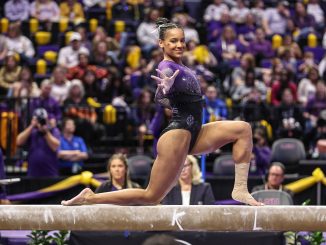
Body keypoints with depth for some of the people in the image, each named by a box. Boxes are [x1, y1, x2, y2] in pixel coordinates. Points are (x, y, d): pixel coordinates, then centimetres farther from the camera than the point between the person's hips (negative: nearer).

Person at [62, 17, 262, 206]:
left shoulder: (179, 67, 13)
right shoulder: (168, 67, -14)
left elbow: (160, 98, 30)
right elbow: (164, 86, -41)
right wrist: (166, 85, -63)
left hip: (192, 133, 9)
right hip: (178, 133, -9)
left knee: (243, 129, -2)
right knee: (151, 197, -6)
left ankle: (240, 189, -7)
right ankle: (89, 198, 4)